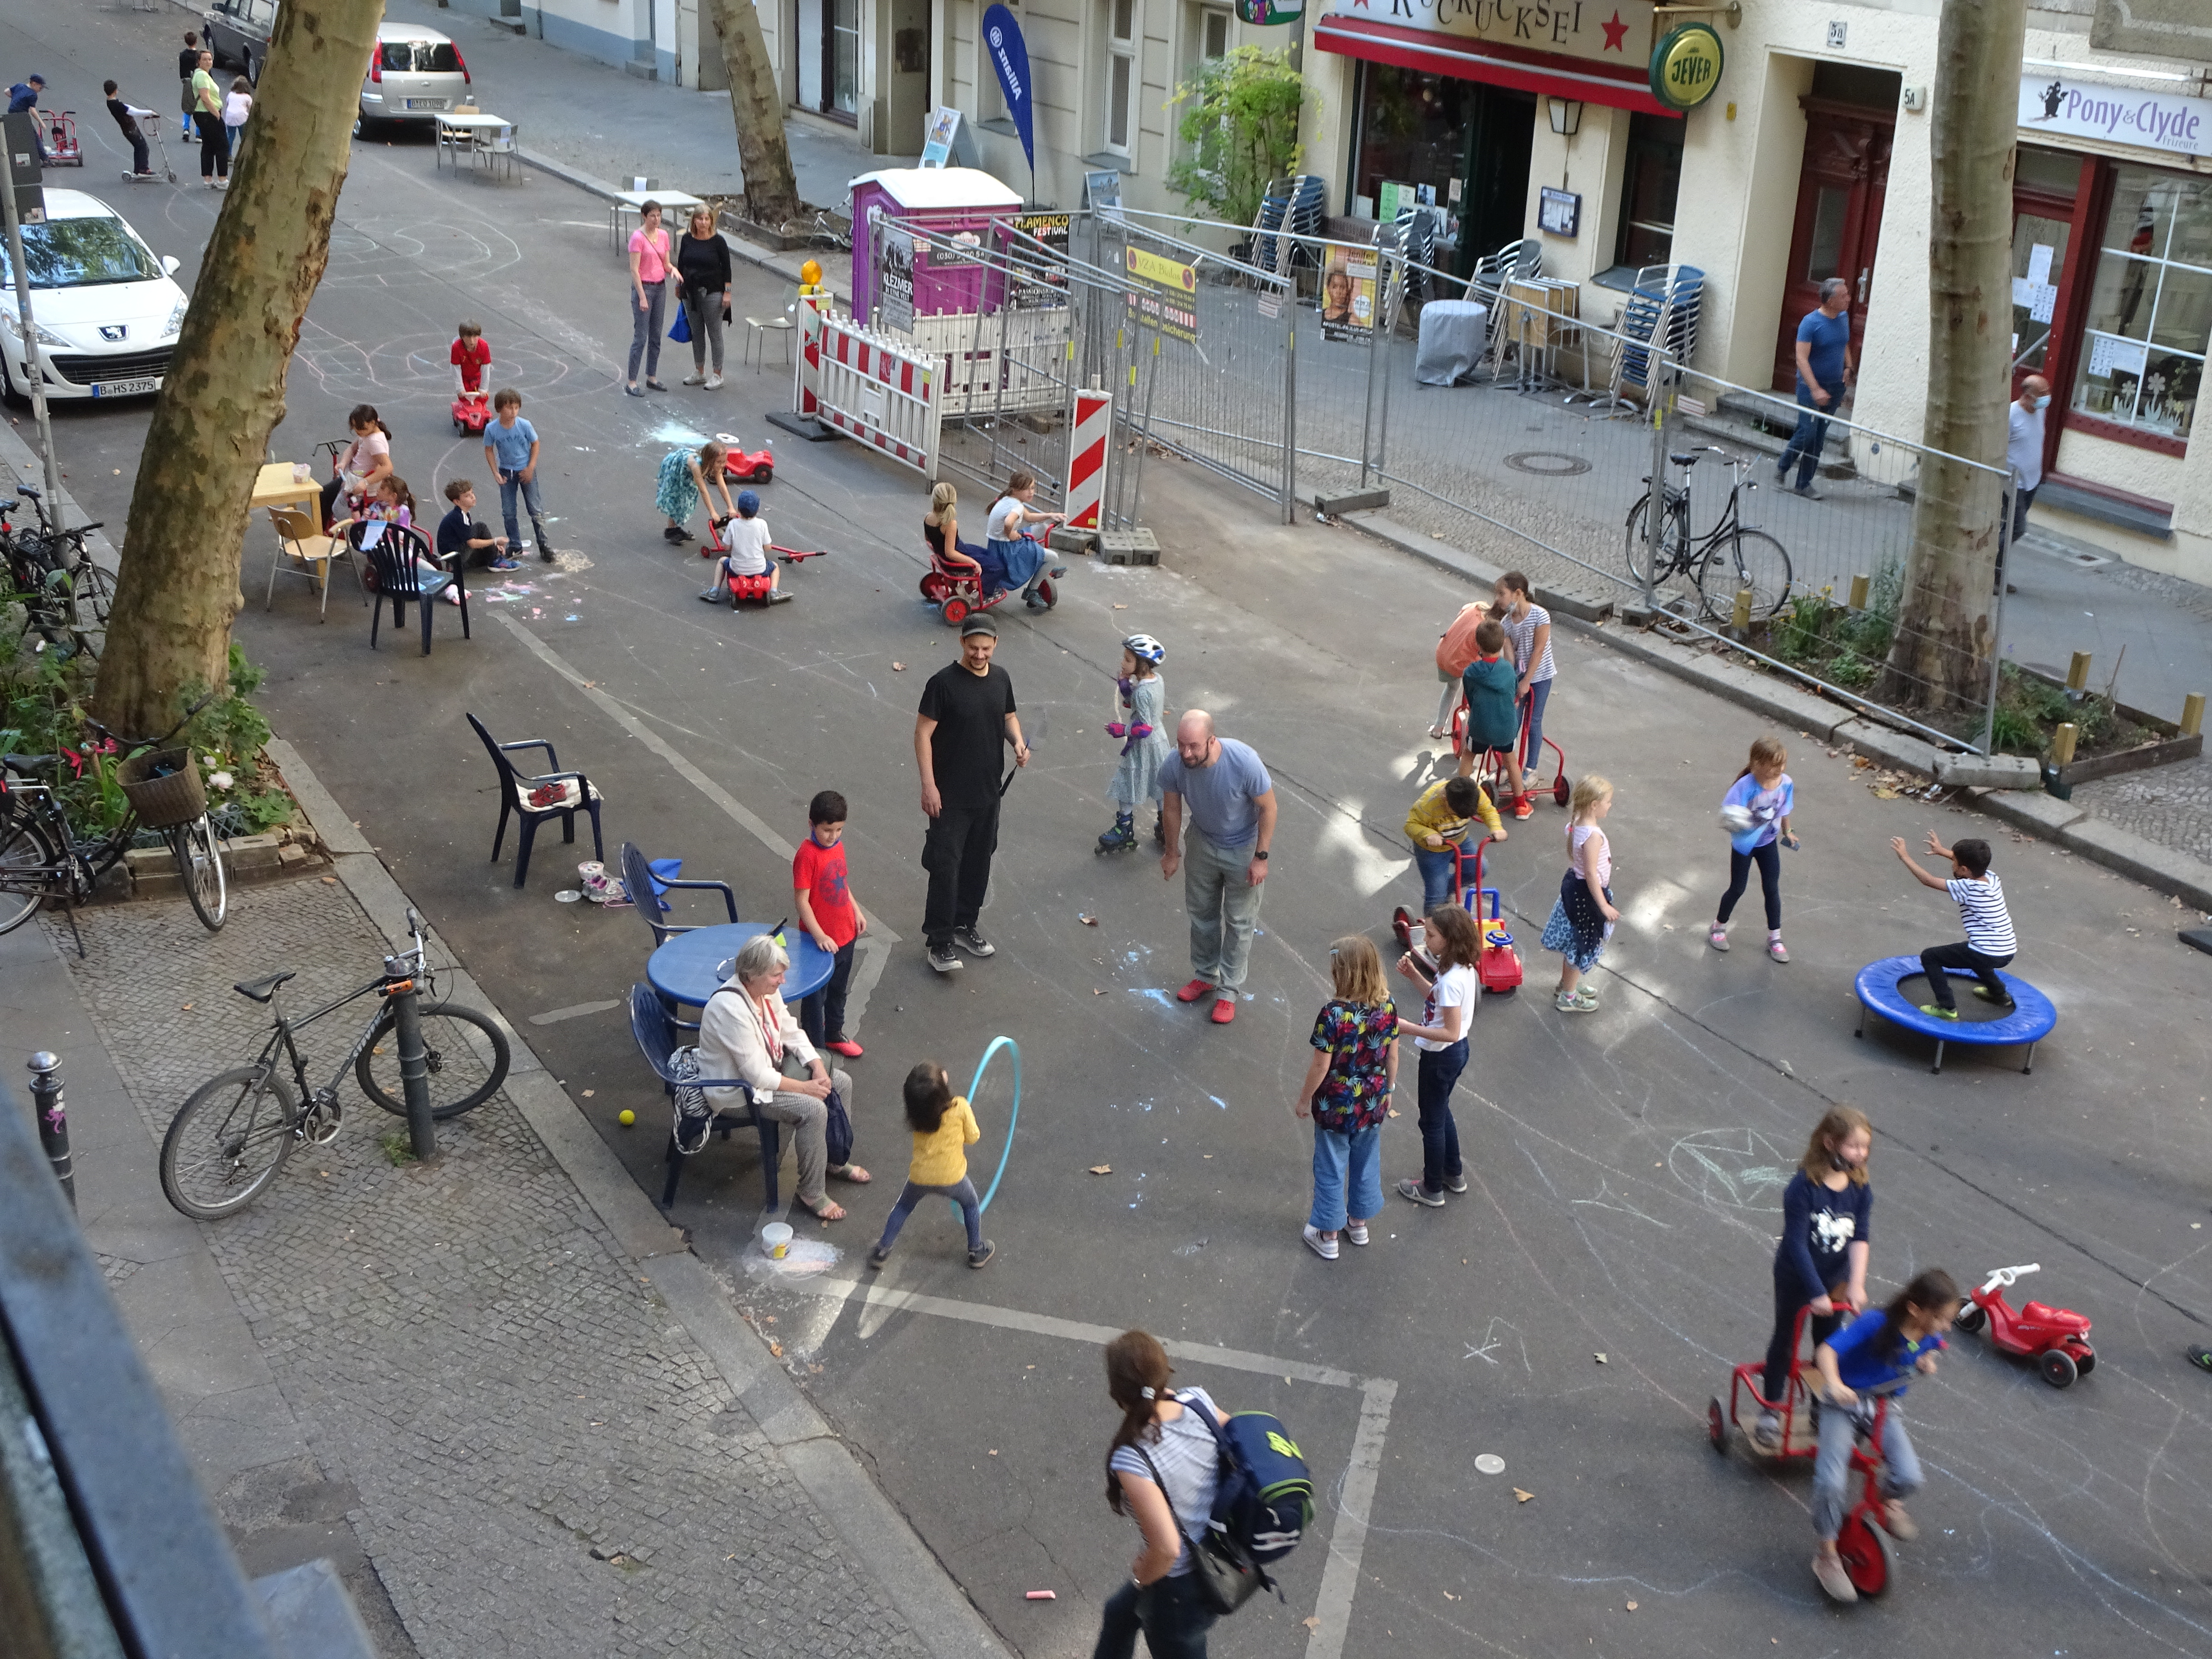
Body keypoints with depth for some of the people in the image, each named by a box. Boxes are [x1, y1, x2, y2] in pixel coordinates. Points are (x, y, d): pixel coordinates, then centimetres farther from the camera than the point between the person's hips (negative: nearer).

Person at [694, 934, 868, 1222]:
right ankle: (812, 1195, -9)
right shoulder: (731, 1008, -34)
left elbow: (791, 1033, 6)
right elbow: (757, 1075, -30)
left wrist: (818, 1067, -10)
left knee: (841, 1083, 4)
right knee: (813, 1110, -24)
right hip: (737, 1091, -9)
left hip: (770, 1065, 9)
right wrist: (805, 1087, -20)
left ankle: (834, 1160, 23)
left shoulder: (767, 990, -7)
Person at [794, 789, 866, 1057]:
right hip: (821, 941, -8)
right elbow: (802, 901, -22)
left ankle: (834, 1035, 41)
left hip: (845, 934, 8)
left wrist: (857, 911, 12)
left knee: (838, 990, 23)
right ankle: (816, 1048, 18)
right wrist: (819, 936, -26)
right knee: (816, 996, 7)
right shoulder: (807, 855, -22)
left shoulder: (837, 846, 2)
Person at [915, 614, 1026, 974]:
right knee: (945, 865, -6)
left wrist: (1018, 742, -4)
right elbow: (923, 733, -14)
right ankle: (939, 942, 1)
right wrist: (929, 785, -19)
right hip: (950, 795, -6)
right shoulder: (944, 682, -16)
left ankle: (965, 924, 33)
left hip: (987, 791, 6)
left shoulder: (1001, 678, 3)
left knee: (978, 861, 16)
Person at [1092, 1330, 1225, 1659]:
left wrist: (1140, 1576, -11)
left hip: (1182, 1588, -7)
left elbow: (1166, 1548, -33)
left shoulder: (1132, 1460, -35)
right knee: (1120, 1613, 33)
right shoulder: (1198, 1402, -16)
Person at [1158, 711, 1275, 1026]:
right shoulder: (1173, 766, -28)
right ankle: (1204, 976, 42)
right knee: (1201, 912, 20)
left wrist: (1261, 857, -18)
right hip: (1203, 844, 3)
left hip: (1243, 849, -3)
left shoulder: (1244, 762, -38)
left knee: (1239, 922, 10)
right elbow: (1172, 810, -7)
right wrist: (1172, 853, 4)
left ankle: (1228, 991, 27)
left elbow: (1268, 808, -21)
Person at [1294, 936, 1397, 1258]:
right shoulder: (1387, 1005, -14)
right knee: (1367, 1162, 24)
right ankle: (1359, 1222, 44)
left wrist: (1304, 1099, -4)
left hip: (1336, 1107, -5)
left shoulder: (1333, 1014, -29)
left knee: (1331, 1170, 14)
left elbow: (1321, 1066, -20)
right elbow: (1392, 1055, -1)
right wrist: (1389, 1089, 16)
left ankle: (1327, 1236, 29)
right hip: (1373, 1103, 5)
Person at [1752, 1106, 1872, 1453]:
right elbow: (1796, 1243, -26)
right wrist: (1816, 1292, -28)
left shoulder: (1860, 1188, -11)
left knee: (1828, 1345, 16)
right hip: (1796, 1278, -4)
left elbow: (1861, 1238, -12)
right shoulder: (1804, 1187, -27)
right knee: (1785, 1342, 10)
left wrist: (1856, 1284, -23)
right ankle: (1771, 1413, 23)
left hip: (1835, 1280, 4)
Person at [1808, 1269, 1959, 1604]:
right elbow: (1826, 1351, -31)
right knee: (1832, 1482, -22)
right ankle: (1828, 1557, -2)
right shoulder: (1875, 1323, -26)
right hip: (1846, 1402, -4)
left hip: (1886, 1409, 4)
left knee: (1908, 1478, -20)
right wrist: (1835, 1384, -50)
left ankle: (1889, 1503, 17)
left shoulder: (1928, 1334, -7)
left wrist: (1926, 1363, -8)